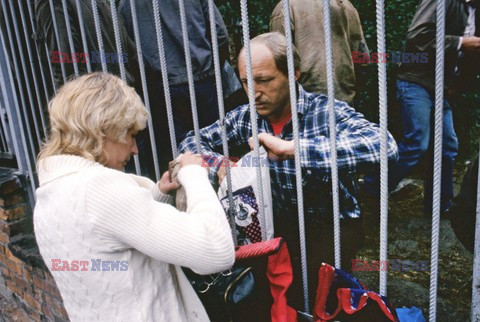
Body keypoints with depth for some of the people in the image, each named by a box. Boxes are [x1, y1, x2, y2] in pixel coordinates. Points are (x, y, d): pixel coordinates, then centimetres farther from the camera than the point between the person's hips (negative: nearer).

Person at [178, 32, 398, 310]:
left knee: (303, 281, -27)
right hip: (278, 222, 4)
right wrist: (219, 165, -16)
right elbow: (191, 142, 7)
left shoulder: (327, 112, -17)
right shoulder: (245, 117, -2)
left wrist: (292, 148, -39)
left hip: (331, 225, -4)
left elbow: (384, 145, -35)